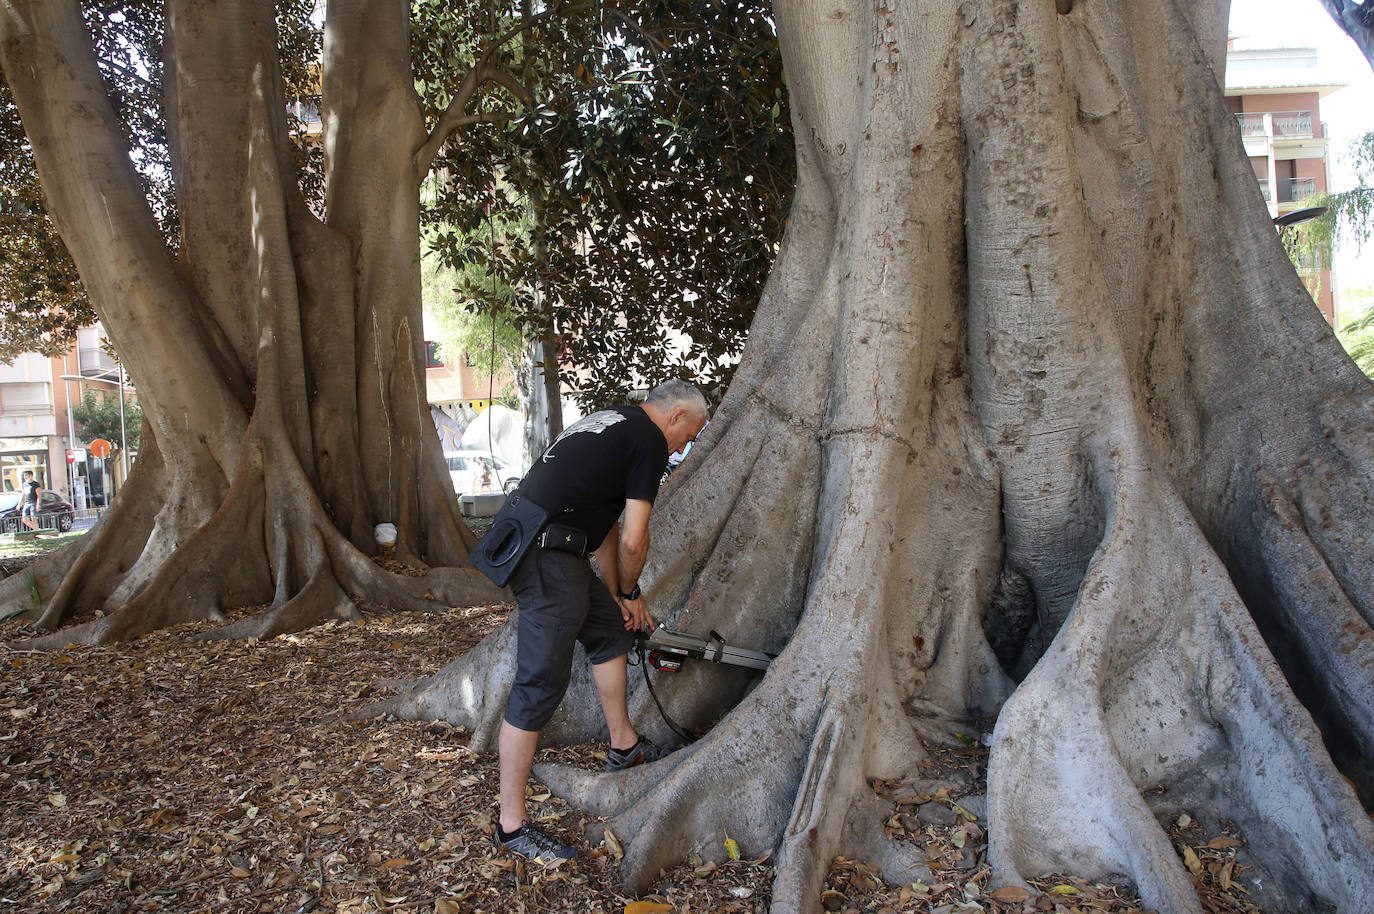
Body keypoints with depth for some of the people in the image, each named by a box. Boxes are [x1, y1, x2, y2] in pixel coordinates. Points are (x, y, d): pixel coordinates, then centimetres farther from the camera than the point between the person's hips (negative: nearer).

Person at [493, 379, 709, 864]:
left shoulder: (612, 423, 23)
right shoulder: (650, 440, -5)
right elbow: (632, 540, -8)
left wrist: (616, 597, 25)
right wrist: (630, 592, 12)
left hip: (527, 544, 11)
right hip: (548, 556, -11)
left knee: (610, 629, 23)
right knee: (542, 681, -5)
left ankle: (623, 746, 37)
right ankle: (512, 824, 4)